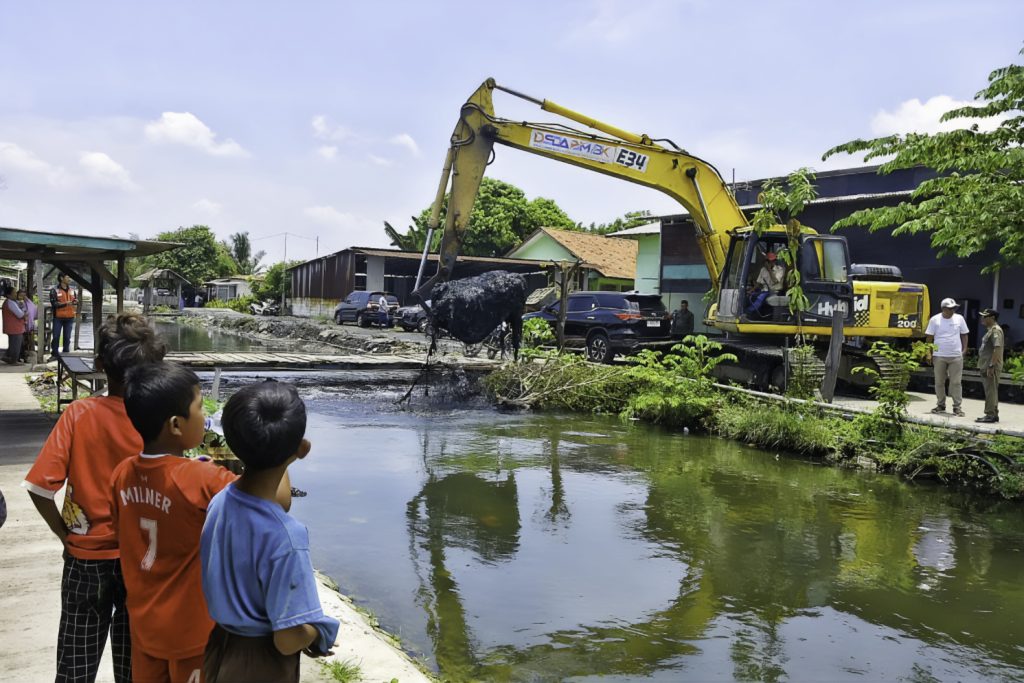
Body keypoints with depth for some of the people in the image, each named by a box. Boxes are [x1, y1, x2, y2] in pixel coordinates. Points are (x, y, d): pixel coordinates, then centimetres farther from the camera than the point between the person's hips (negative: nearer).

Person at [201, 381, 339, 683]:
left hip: (219, 648, 6)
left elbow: (227, 582, 3)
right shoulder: (286, 537, -32)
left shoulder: (219, 501, -11)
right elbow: (288, 641, -26)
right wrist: (319, 629, -7)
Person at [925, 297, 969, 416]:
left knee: (956, 382, -1)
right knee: (939, 382, 7)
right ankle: (941, 405, 19)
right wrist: (929, 354, -3)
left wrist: (964, 350, 4)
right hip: (939, 356, 0)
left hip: (956, 356, 0)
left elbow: (964, 335, 12)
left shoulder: (959, 318, 5)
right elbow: (929, 337, 2)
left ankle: (957, 407, 3)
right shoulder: (935, 319, 0)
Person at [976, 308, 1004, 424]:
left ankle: (990, 414, -5)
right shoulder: (990, 330, 19)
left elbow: (997, 348, -23)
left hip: (992, 367, -11)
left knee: (990, 391, -7)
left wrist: (991, 365, -25)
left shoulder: (995, 330, -14)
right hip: (986, 366, 11)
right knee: (991, 391, 15)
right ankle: (994, 414, 22)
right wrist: (983, 366, 22)